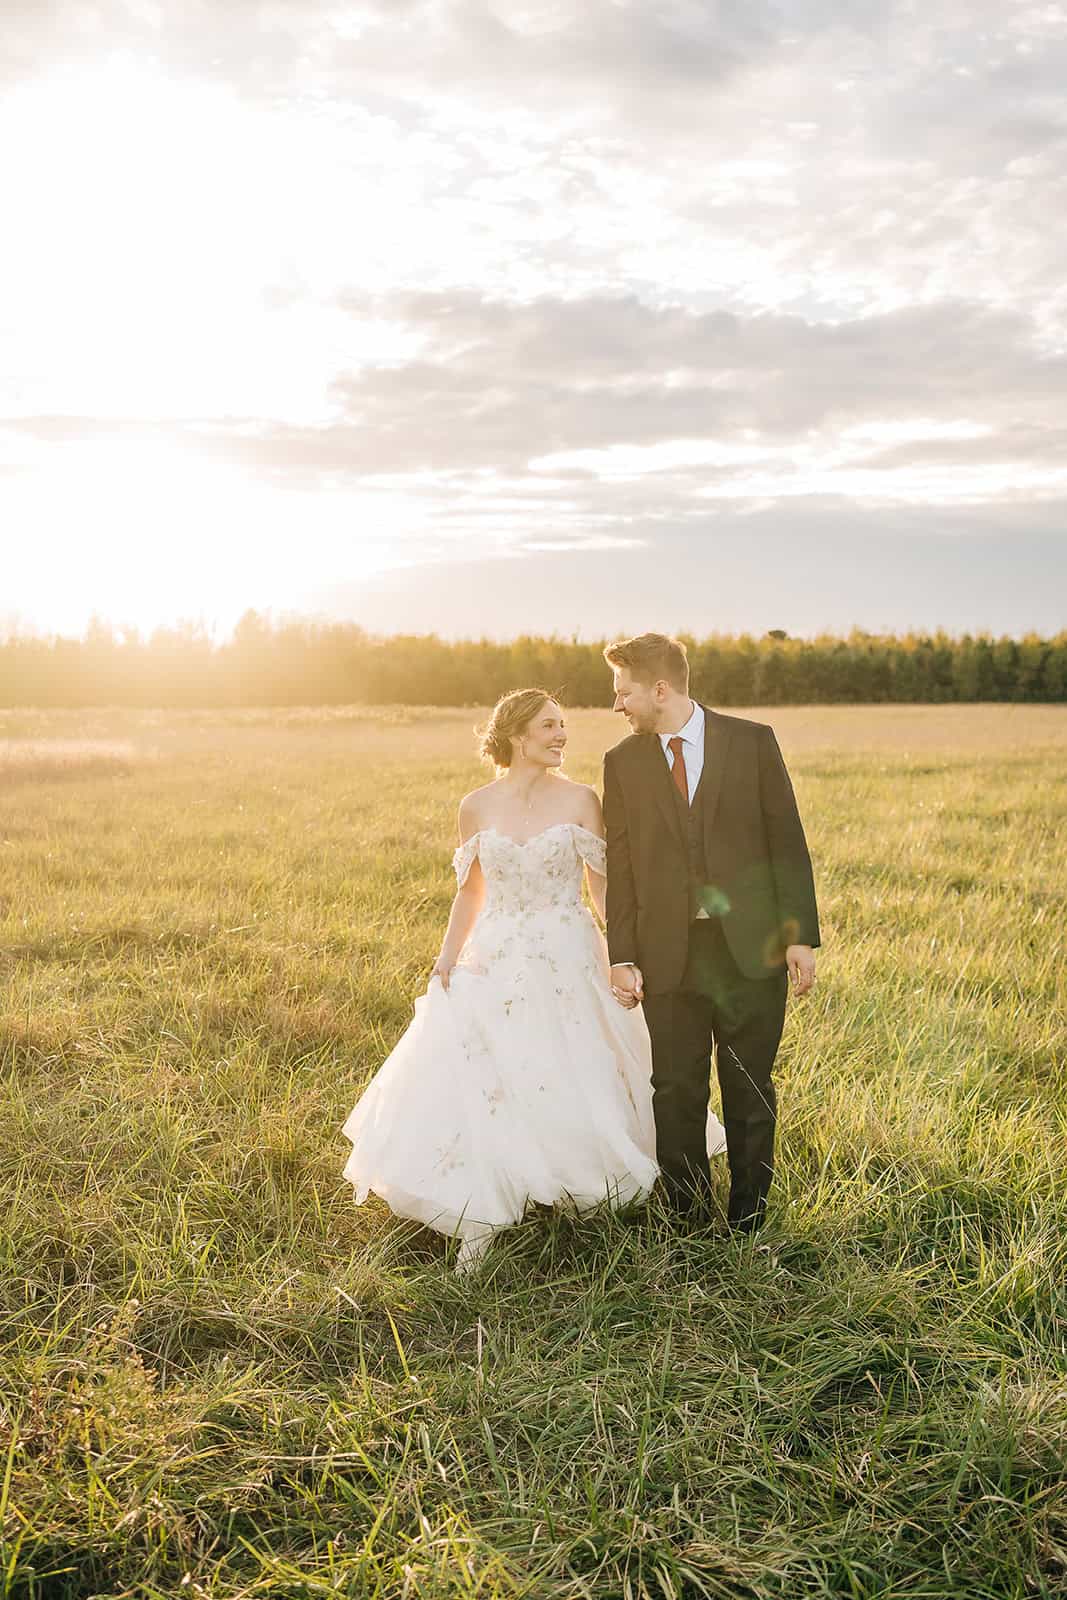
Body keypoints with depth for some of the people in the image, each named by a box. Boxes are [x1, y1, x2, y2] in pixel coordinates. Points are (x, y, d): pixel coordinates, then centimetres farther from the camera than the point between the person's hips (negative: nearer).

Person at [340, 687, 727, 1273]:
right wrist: (446, 963, 3)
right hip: (495, 964, 1)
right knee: (479, 1089, -2)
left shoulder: (579, 800, -3)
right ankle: (479, 1227, 9)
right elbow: (470, 894, 10)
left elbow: (606, 887, -1)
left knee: (572, 1089, 4)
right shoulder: (477, 807, 2)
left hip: (568, 965, -1)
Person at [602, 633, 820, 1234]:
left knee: (751, 1093, 8)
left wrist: (800, 935, -5)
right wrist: (623, 957, -1)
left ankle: (749, 1224, 23)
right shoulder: (623, 762, 6)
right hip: (668, 955, 1)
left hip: (751, 948, -1)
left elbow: (787, 840, 0)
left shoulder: (753, 741, 0)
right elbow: (620, 865, 6)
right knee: (677, 1094, 6)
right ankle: (689, 1225, 22)